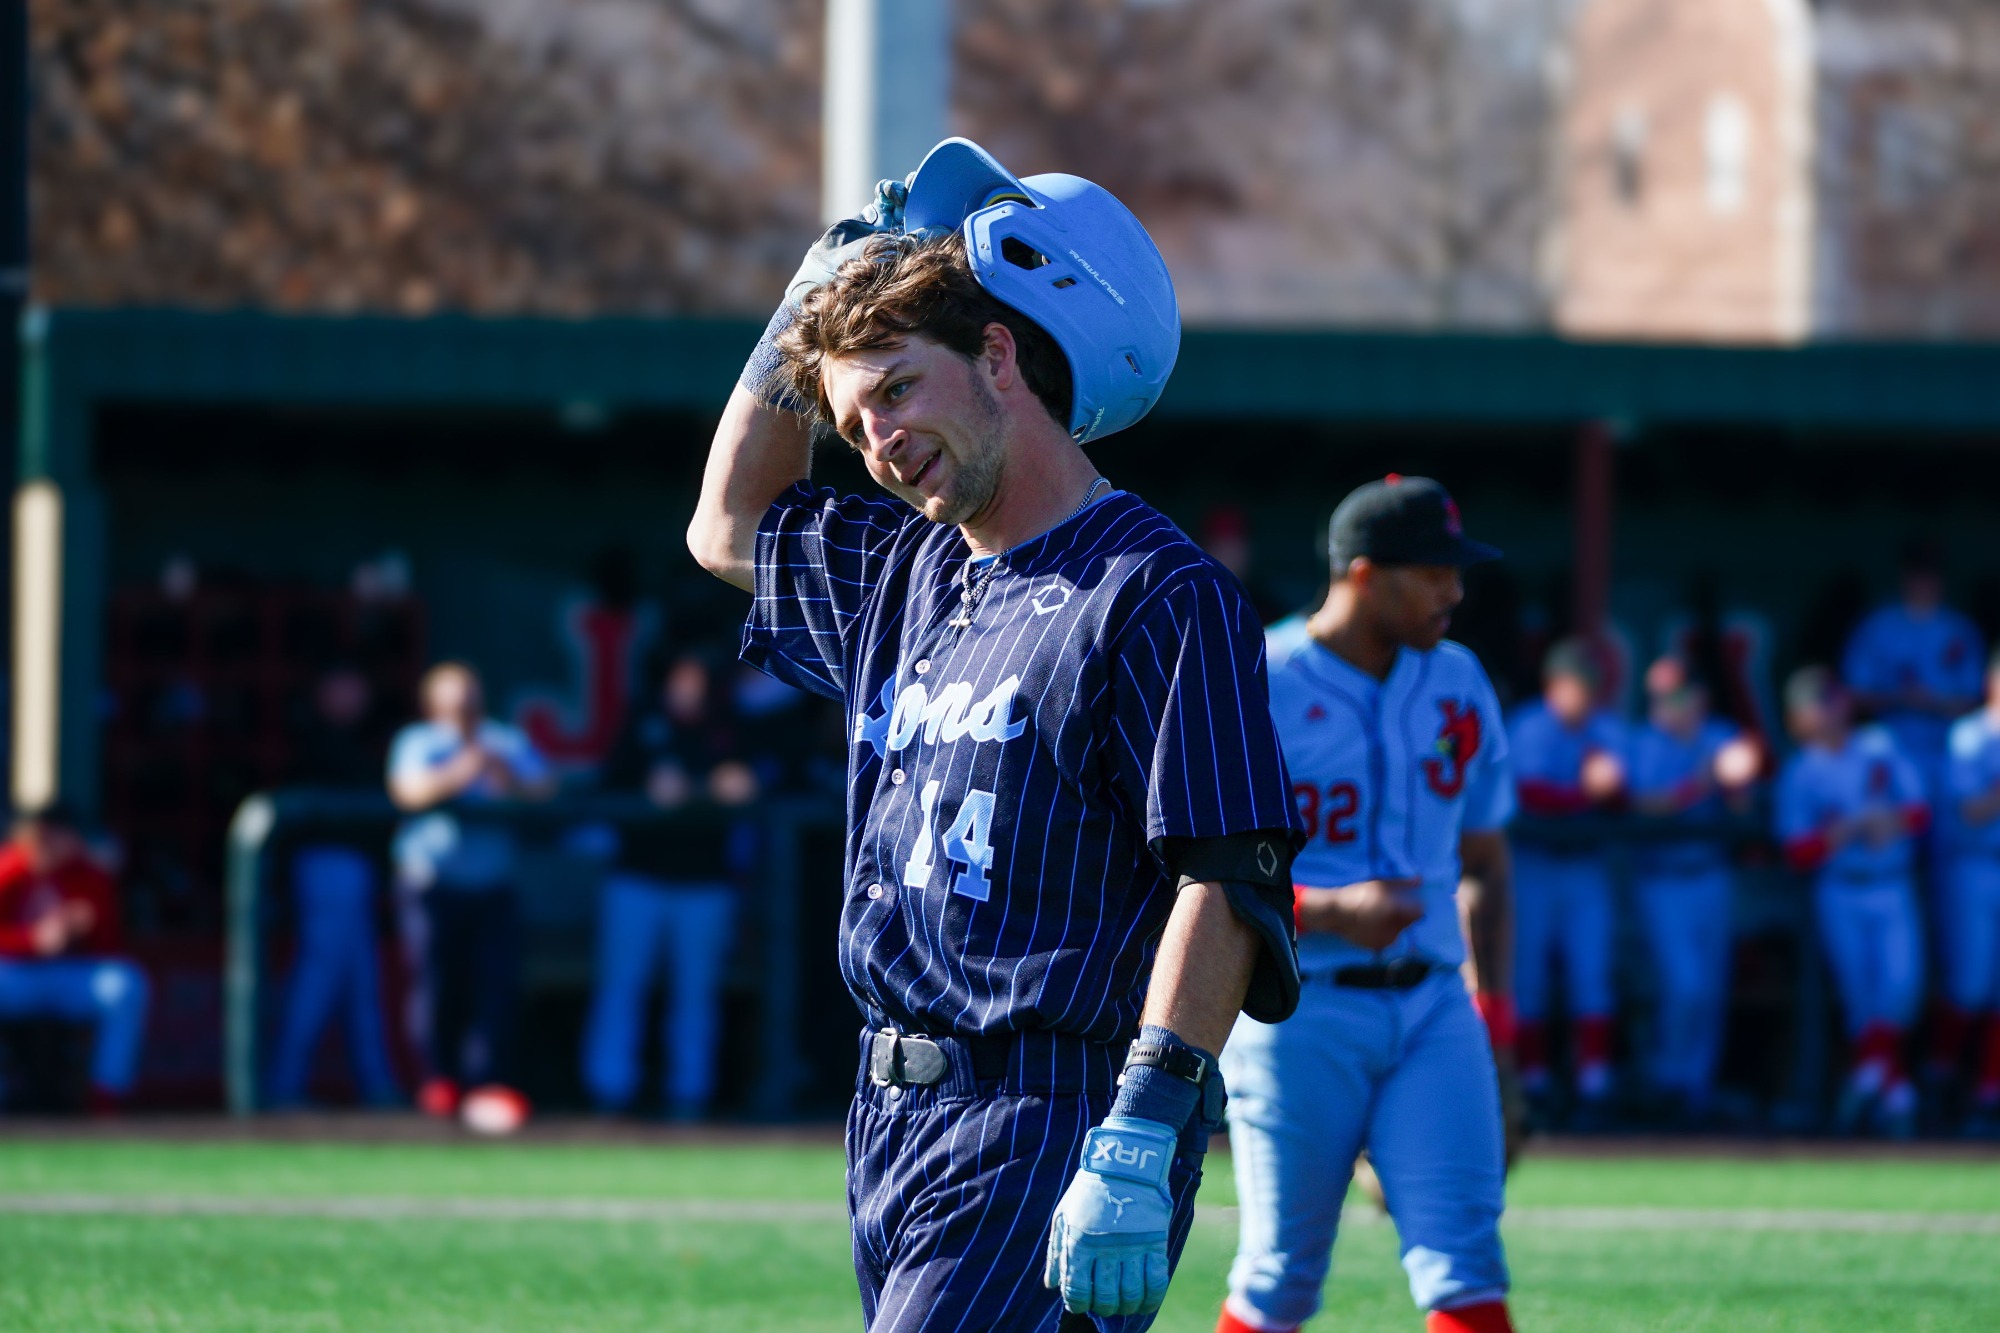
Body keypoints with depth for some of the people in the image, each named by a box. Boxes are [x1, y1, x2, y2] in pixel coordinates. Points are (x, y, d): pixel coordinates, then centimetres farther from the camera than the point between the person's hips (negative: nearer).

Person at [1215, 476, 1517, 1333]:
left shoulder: (1458, 686, 9)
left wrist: (1492, 1016, 11)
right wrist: (1327, 911, -23)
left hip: (1433, 1011, 4)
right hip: (1301, 1015, -4)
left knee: (1464, 1257, -10)